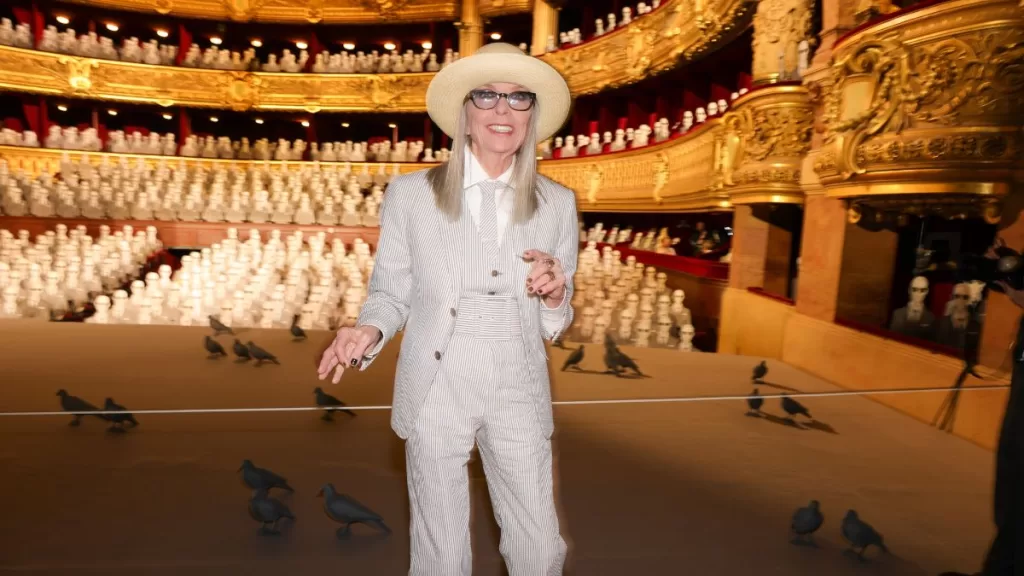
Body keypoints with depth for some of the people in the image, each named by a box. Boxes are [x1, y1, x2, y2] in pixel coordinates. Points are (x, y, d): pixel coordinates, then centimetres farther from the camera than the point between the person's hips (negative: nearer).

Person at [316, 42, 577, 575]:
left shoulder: (557, 203, 1)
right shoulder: (409, 194, -5)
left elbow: (555, 325, 7)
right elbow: (390, 292, 1)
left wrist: (554, 296, -15)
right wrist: (368, 331, -19)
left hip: (519, 395, 2)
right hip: (435, 394, -1)